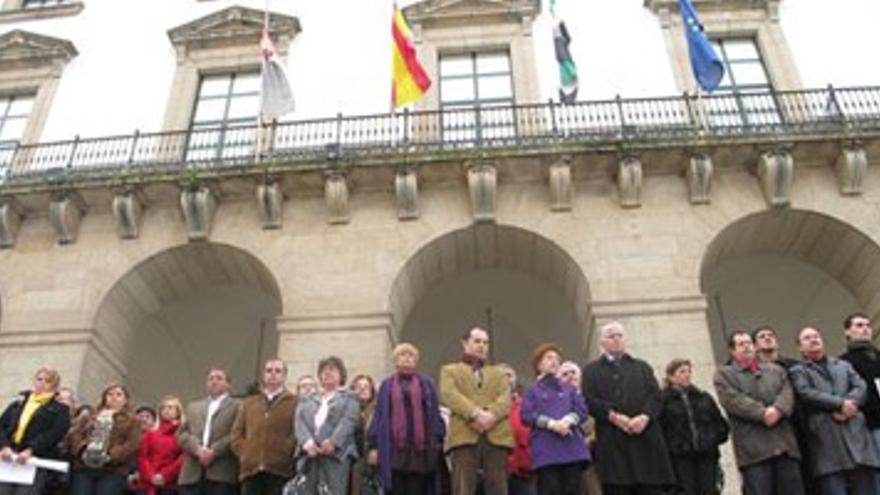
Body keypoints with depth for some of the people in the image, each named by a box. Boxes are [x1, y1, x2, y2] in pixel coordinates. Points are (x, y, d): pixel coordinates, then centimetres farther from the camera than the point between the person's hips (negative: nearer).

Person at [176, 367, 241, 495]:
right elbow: (181, 434, 12)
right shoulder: (193, 407, 25)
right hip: (192, 474, 4)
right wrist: (197, 449, -7)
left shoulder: (237, 406, 9)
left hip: (222, 473, -4)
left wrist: (214, 451, -14)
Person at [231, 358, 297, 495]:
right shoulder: (248, 403, 21)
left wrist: (285, 453, -13)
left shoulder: (295, 403, 6)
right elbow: (236, 433, 17)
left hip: (279, 471, -4)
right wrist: (244, 453, 2)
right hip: (251, 470, 4)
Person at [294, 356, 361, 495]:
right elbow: (300, 422, 10)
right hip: (311, 454, 4)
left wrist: (333, 442, -18)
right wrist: (307, 442, -11)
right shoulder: (307, 400, 27)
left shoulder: (349, 398, 16)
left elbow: (348, 421, -1)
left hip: (337, 452, -4)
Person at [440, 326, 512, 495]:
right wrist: (475, 413, -17)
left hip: (497, 436, 3)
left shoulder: (498, 374, 28)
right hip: (464, 435, -3)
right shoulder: (450, 370, 20)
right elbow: (449, 395, -1)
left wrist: (491, 415, -14)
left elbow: (505, 399, 8)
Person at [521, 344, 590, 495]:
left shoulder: (569, 389, 20)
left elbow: (582, 409, 7)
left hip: (572, 448, 3)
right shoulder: (533, 390, 11)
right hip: (546, 450, -3)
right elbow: (527, 415, -3)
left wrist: (568, 420, -13)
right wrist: (552, 424, -15)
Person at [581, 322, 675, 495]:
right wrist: (613, 416, -15)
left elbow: (656, 396, 9)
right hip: (612, 442, -2)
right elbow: (589, 400, 0)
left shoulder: (642, 367, 23)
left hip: (645, 437, 3)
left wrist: (645, 417, -10)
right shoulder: (591, 371, 15)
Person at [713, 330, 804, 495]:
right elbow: (733, 400, -7)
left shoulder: (775, 370, 24)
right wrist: (762, 413, -16)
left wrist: (778, 409, -15)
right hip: (753, 449, -4)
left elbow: (787, 393, 7)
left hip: (785, 444, 4)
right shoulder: (723, 374, 10)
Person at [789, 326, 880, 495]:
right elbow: (805, 393, -4)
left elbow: (861, 386, 11)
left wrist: (849, 405, -8)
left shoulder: (843, 365, 28)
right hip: (826, 438, -4)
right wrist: (840, 403, -11)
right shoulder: (798, 371, 15)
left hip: (855, 432, 4)